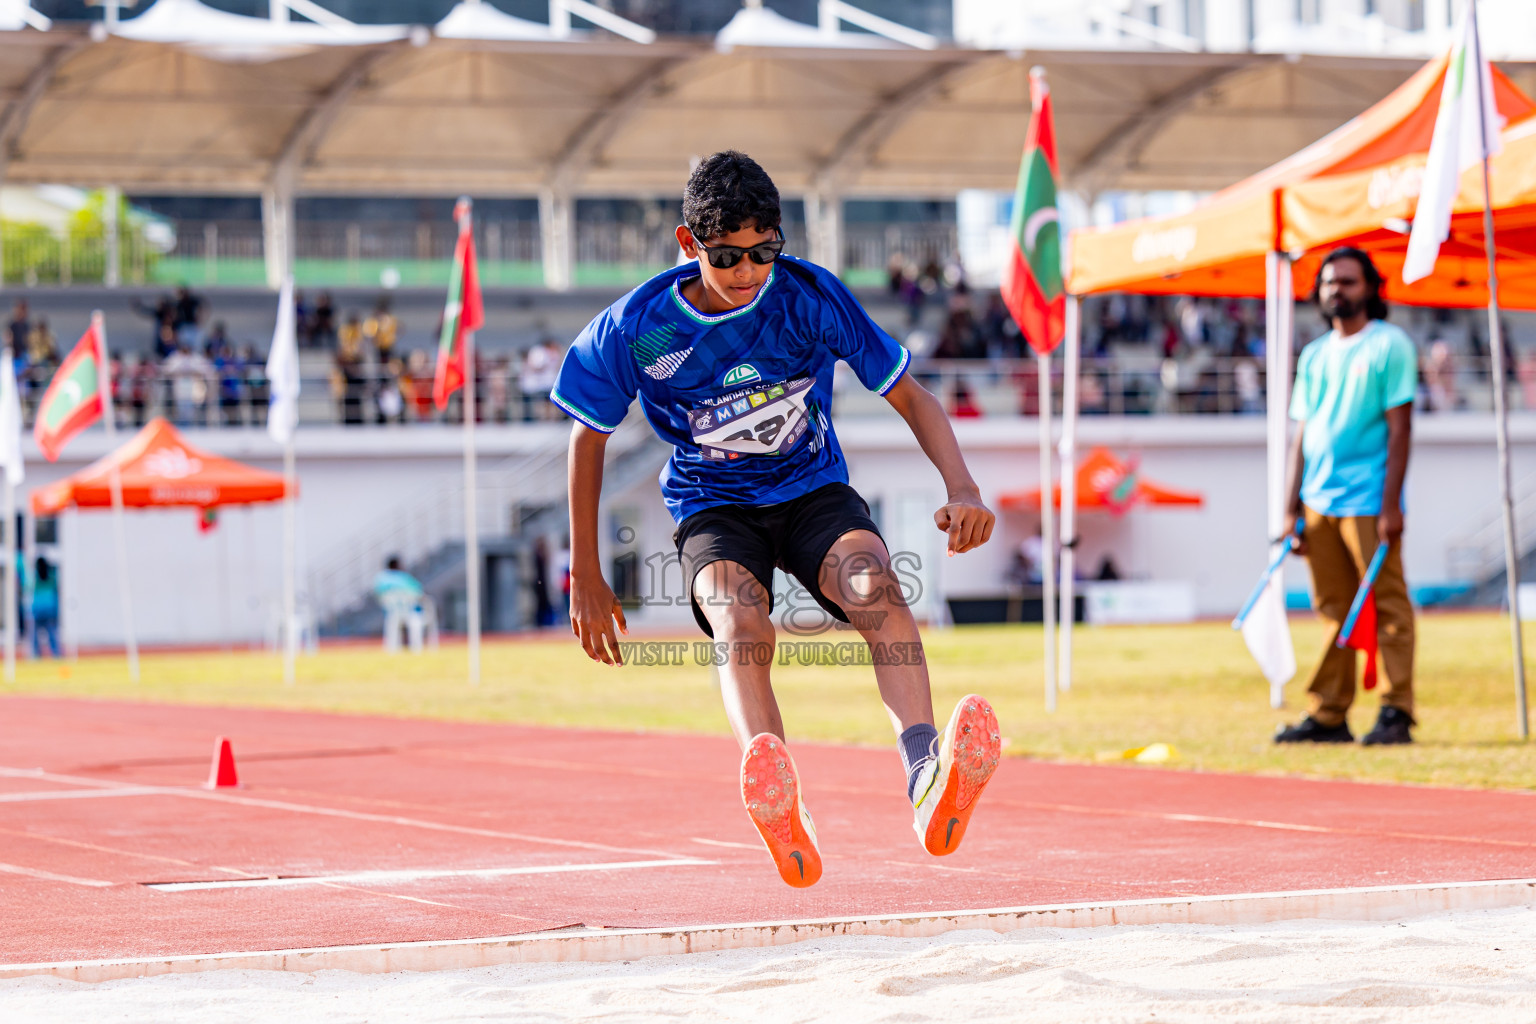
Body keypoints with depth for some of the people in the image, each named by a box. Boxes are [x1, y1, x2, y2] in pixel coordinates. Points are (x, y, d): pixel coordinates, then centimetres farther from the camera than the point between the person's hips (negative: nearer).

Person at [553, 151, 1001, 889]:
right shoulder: (637, 328, -13)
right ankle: (781, 813, -60)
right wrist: (586, 579, 5)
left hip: (814, 492, 1)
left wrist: (961, 487, -23)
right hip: (713, 508, -1)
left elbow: (911, 397, -5)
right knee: (739, 623, -35)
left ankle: (928, 780, -53)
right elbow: (588, 440, 2)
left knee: (875, 583, -33)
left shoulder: (810, 296, -12)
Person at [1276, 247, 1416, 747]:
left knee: (1387, 607, -5)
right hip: (1319, 501, 6)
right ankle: (1328, 715, 9)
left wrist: (1391, 505, -14)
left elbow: (1399, 428, -7)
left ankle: (1397, 713, -4)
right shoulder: (1314, 356, 17)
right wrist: (1293, 509, 11)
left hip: (1368, 500, -6)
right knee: (1332, 611, 7)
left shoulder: (1390, 345, -1)